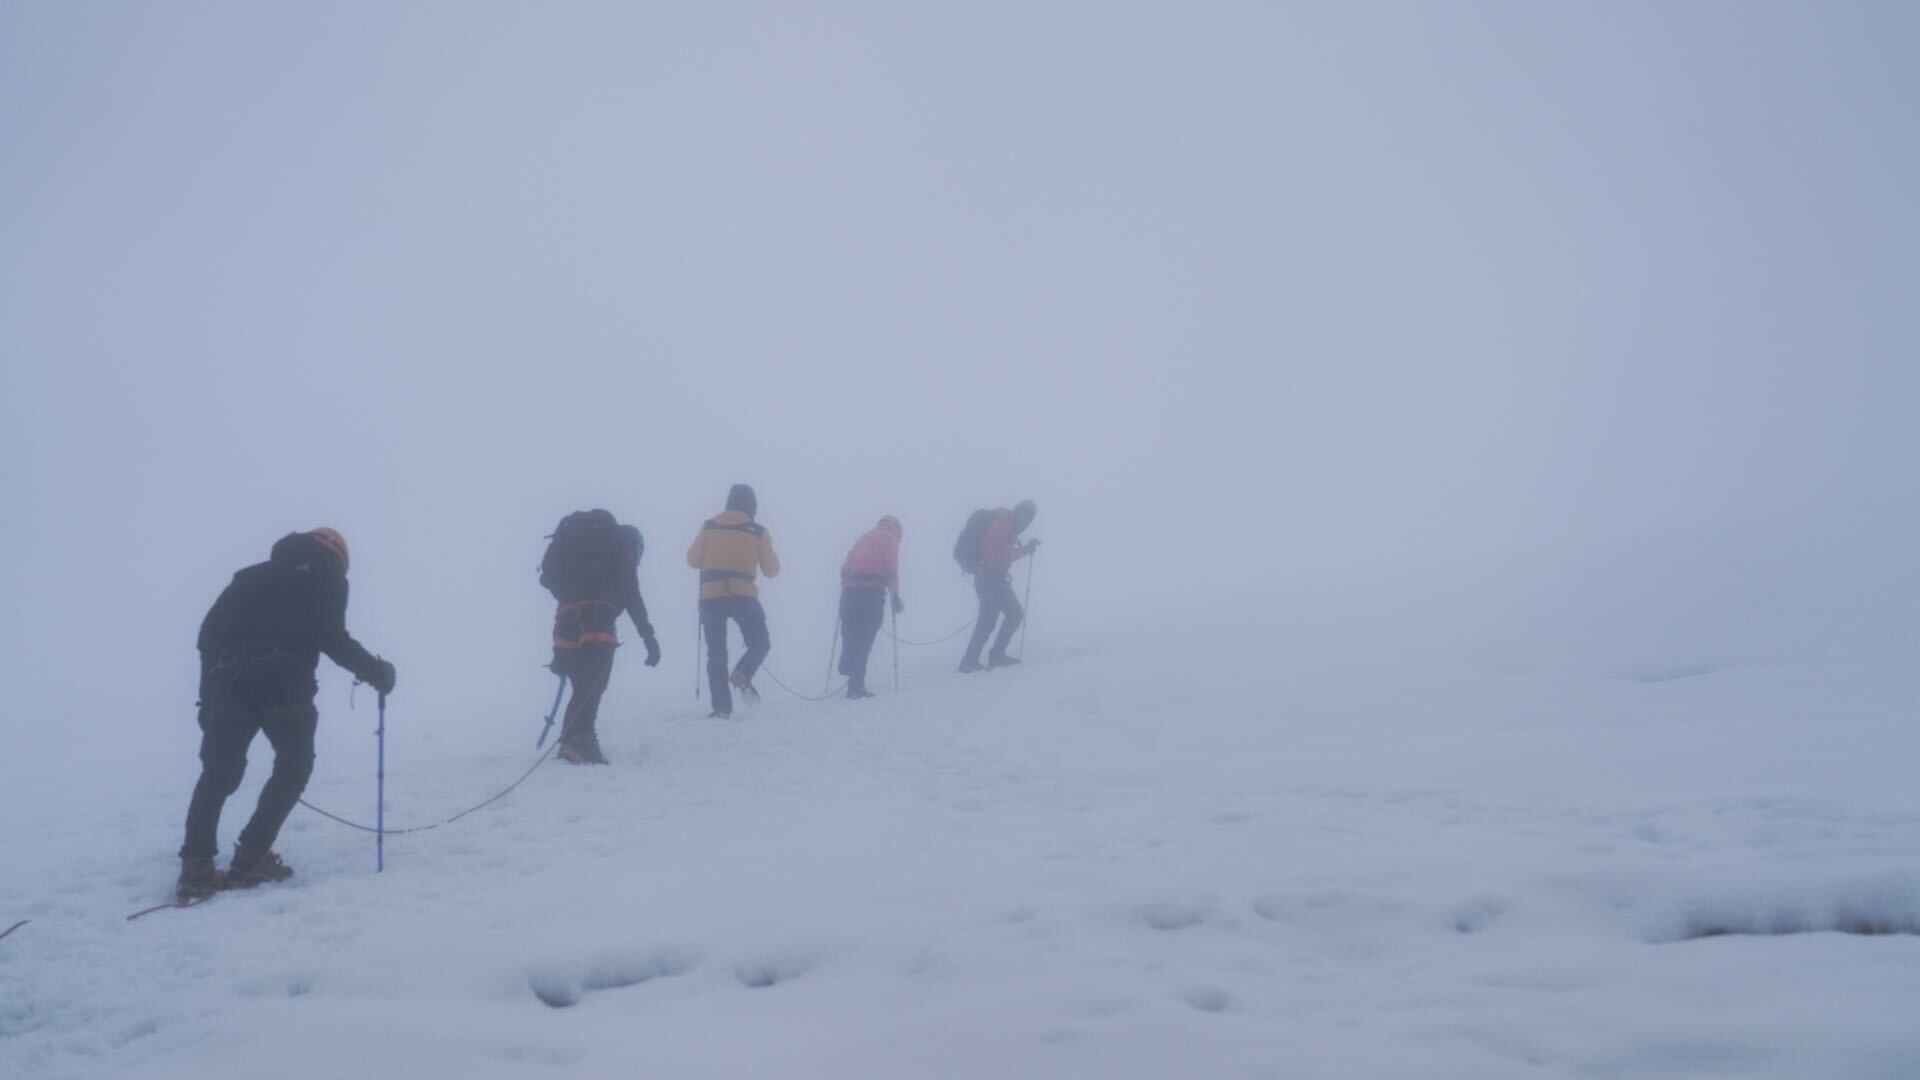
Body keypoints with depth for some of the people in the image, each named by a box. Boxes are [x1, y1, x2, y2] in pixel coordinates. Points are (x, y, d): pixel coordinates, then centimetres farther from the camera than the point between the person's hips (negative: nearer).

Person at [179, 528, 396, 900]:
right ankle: (250, 859, 6)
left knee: (218, 774, 9)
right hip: (283, 682, -4)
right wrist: (375, 671, 12)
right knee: (294, 764, 13)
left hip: (231, 680, 4)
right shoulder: (325, 576, 15)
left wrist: (210, 691, 23)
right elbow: (332, 638, 1)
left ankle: (196, 868, -1)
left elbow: (211, 629, 21)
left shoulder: (252, 576, 30)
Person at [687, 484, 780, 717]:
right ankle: (743, 674, -12)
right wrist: (765, 547, 29)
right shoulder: (758, 531, 6)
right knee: (760, 643, 16)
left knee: (716, 654, 8)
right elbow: (772, 570, 11)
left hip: (711, 597, 2)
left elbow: (693, 560, 14)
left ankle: (722, 707, 1)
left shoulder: (709, 527, 10)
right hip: (743, 596, -2)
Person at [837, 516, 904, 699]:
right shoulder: (890, 538, 11)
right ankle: (855, 684, -14)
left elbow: (845, 568, 18)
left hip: (851, 591, 5)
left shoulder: (864, 538, 27)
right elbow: (891, 569, -3)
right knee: (864, 639, -7)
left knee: (851, 638, 7)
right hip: (872, 592, -5)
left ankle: (854, 683, 4)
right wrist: (895, 595, -1)